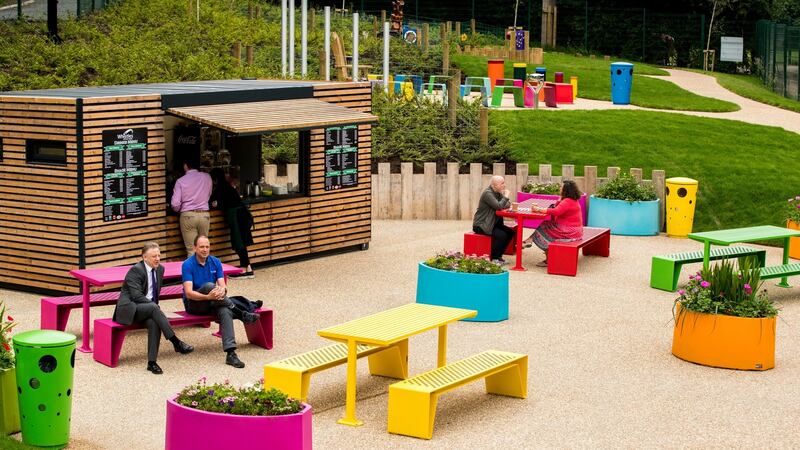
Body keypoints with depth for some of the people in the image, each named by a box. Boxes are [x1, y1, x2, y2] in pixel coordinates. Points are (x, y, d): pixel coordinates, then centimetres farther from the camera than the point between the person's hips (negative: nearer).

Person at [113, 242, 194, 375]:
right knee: (153, 308, -34)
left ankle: (152, 362, -29)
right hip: (129, 309, -6)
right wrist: (155, 307, -21)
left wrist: (156, 306, 9)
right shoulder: (135, 270, -12)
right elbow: (137, 296, -19)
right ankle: (176, 342, -35)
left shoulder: (160, 269, 11)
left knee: (154, 323, -29)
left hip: (148, 307, 6)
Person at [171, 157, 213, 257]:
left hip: (188, 215, -2)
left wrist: (178, 210, 15)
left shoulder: (180, 181, -3)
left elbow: (175, 204, -6)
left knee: (191, 249, -2)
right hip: (204, 215, 2)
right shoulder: (207, 177, 3)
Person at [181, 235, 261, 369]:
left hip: (213, 303, 4)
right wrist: (208, 297, -39)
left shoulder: (215, 262, 3)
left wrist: (222, 290, -32)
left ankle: (231, 353, -44)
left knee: (225, 311, -32)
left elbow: (223, 286, -6)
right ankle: (241, 314, -25)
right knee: (208, 286, -34)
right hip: (194, 304, -3)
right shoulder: (188, 265, -12)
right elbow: (188, 293, -22)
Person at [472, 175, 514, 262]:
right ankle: (493, 258, -11)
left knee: (510, 232, -2)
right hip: (481, 225, -10)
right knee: (502, 235, -25)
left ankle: (498, 255, 6)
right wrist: (506, 196, -16)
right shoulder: (488, 193, -19)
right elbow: (498, 206, -30)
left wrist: (509, 204, -11)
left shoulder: (498, 193, 10)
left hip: (493, 223, 10)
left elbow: (506, 205, 12)